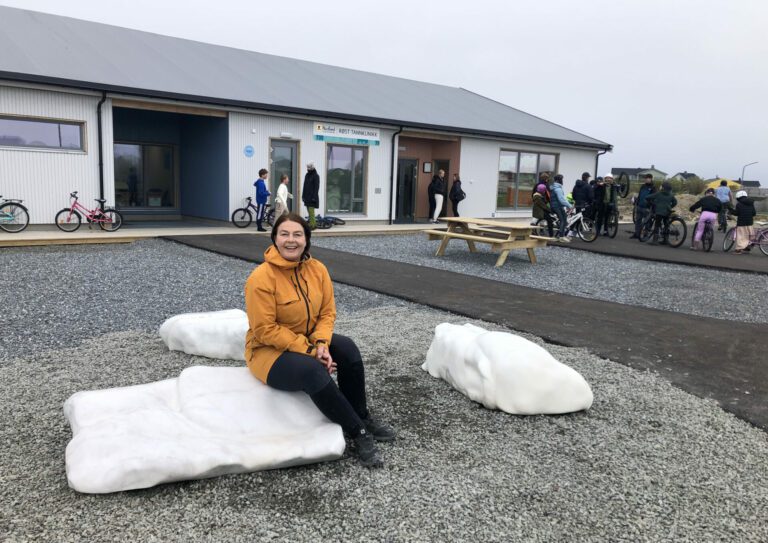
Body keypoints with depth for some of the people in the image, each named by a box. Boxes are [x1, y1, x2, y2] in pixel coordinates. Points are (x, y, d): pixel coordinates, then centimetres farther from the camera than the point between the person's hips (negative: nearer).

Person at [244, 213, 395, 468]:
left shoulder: (317, 269, -5)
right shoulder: (261, 278, -22)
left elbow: (327, 312, 0)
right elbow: (266, 331, -23)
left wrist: (321, 344, -20)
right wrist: (310, 351, -25)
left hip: (309, 340, 6)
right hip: (268, 350, -6)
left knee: (347, 348, -20)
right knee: (313, 371, -32)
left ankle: (362, 417, -4)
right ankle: (358, 432, -17)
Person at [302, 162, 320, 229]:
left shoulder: (316, 176, -8)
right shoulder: (307, 175, 14)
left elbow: (316, 187, -13)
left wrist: (314, 197, -19)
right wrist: (303, 195, 13)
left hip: (312, 197, -8)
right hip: (307, 197, 8)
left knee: (311, 211, -11)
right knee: (309, 211, 9)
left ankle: (312, 225, -9)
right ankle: (314, 224, 17)